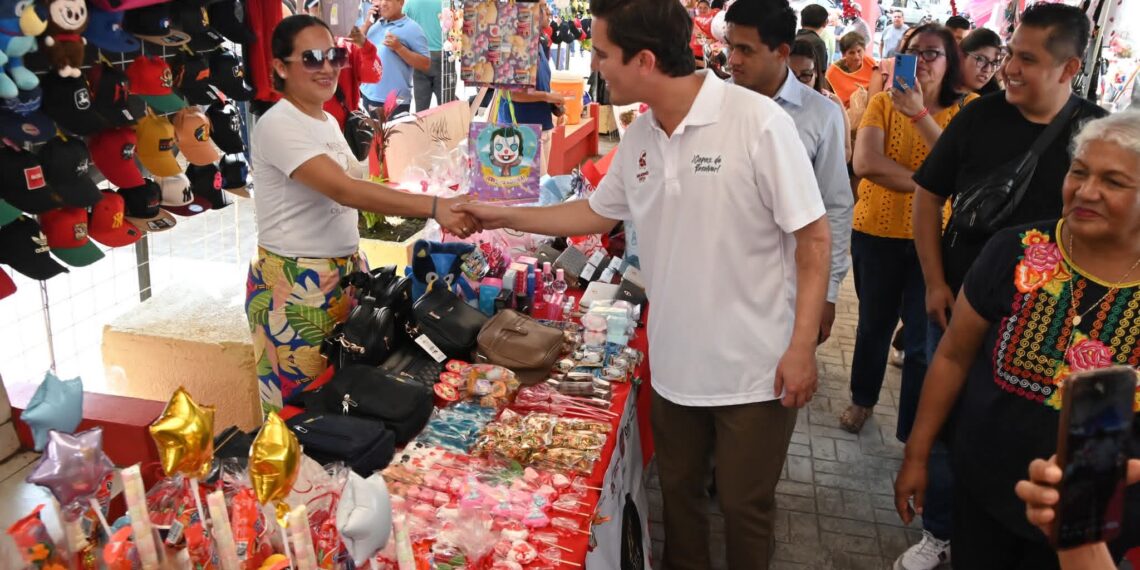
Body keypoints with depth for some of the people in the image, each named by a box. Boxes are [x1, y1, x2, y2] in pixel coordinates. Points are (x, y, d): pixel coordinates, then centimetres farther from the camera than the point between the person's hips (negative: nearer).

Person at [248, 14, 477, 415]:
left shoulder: (328, 122, 10)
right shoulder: (278, 125, -18)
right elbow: (344, 190, -30)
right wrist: (434, 207, -37)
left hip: (344, 274, 8)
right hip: (293, 285, -8)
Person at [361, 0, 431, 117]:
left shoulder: (412, 28, -8)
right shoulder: (375, 23, 11)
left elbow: (425, 65, -11)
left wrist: (399, 47, -19)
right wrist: (367, 23, 1)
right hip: (368, 95, 7)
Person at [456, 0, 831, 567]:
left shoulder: (757, 122, -19)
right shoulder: (638, 137, 1)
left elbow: (813, 236, -15)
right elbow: (596, 212, 17)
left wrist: (802, 347, -17)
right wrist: (501, 216, 16)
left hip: (756, 369, -5)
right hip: (674, 365, 6)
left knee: (744, 506, 12)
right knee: (678, 493, 21)